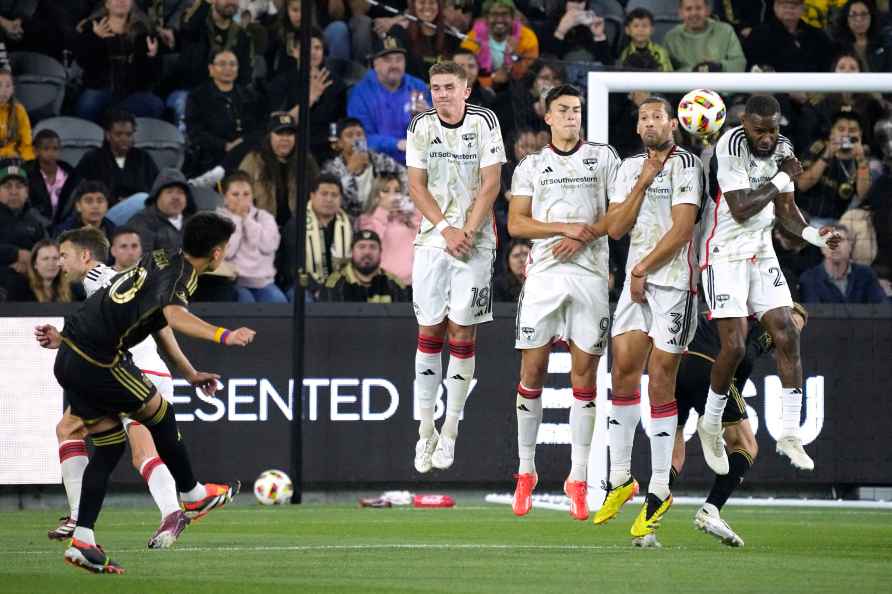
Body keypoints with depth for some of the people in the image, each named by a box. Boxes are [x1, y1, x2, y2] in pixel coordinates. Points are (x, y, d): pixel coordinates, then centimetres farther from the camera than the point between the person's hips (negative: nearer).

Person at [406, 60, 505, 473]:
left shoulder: (483, 122, -3)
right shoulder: (421, 126, 3)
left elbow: (490, 184, -5)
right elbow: (417, 186, 2)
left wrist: (469, 233, -13)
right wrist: (447, 230, -11)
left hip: (475, 241, -2)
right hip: (432, 238, 2)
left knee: (462, 334, -3)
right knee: (428, 333, 0)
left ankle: (450, 431, 2)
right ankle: (425, 429, 6)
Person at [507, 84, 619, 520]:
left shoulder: (603, 158, 9)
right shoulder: (531, 167, 10)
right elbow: (516, 223, 1)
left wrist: (583, 236, -10)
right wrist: (565, 227, -11)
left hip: (589, 275, 0)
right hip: (544, 273, 1)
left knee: (584, 373, -1)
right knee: (532, 370, -1)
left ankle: (578, 478, 3)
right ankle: (526, 471, 8)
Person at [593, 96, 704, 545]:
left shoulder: (685, 166, -5)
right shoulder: (629, 168, 15)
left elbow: (681, 229, -12)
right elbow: (616, 228, 6)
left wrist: (643, 269, -9)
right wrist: (644, 182, -2)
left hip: (675, 283, -6)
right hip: (636, 281, 6)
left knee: (660, 382, -6)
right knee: (623, 370, 0)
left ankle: (659, 490, -1)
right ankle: (620, 479, 10)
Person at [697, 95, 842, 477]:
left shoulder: (782, 149, 4)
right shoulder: (731, 146, -20)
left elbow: (783, 208, 10)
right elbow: (741, 209, -23)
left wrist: (812, 234, -8)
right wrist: (782, 179, -15)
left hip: (761, 253, 7)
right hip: (725, 255, -7)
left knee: (786, 336, -1)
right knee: (734, 345, -12)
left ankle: (789, 434, 4)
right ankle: (711, 425, 11)